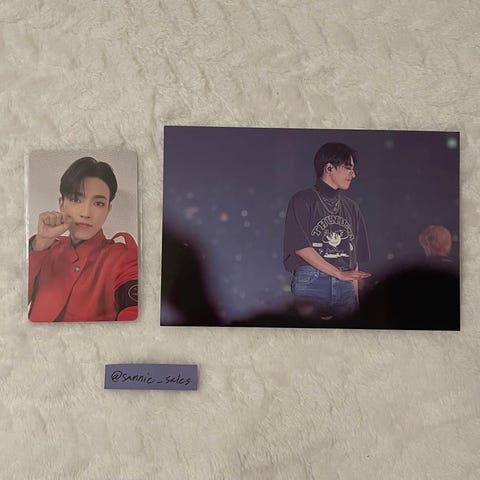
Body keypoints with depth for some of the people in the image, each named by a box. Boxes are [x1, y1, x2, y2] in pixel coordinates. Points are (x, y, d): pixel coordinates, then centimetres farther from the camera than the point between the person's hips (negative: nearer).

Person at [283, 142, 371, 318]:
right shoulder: (303, 200, 0)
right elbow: (300, 246, -10)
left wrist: (355, 296, 7)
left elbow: (355, 258, 15)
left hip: (345, 286, 5)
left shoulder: (351, 207, 17)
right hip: (311, 282, -5)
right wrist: (339, 273, -11)